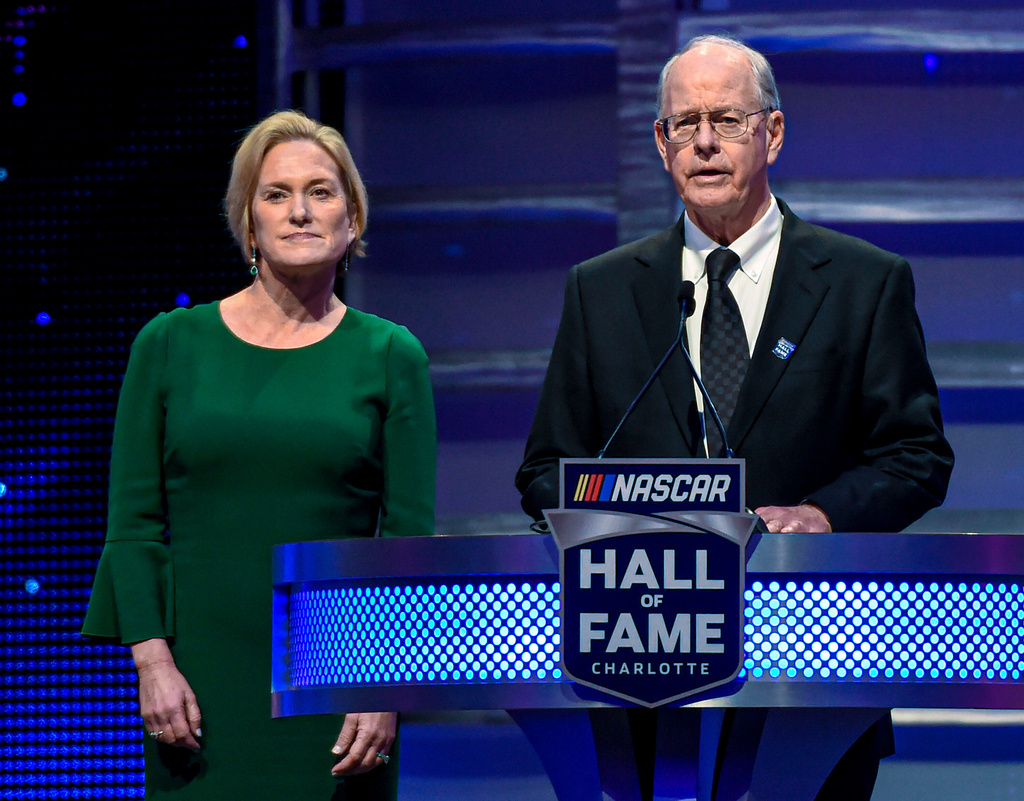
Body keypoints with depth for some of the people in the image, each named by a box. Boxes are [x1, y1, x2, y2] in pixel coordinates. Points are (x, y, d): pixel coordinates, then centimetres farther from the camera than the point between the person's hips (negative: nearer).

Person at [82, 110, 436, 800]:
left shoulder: (390, 356, 4)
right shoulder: (169, 346, 6)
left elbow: (411, 540, 1)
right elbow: (133, 524, 4)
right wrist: (152, 659, -7)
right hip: (202, 681, 0)